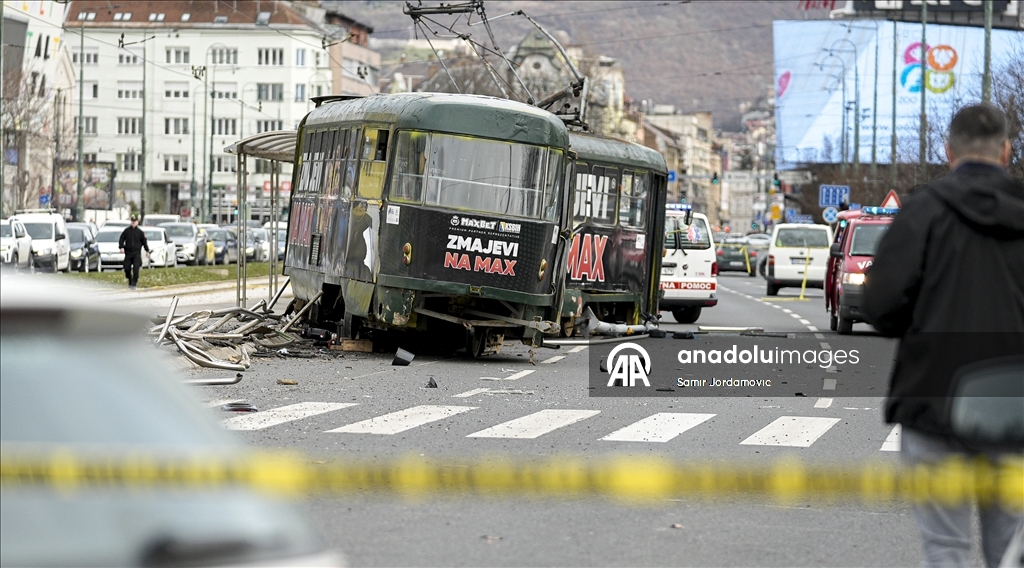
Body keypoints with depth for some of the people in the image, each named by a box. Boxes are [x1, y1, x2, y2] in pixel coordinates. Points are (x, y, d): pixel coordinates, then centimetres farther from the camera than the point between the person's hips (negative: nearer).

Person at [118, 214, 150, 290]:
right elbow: (121, 239, 5)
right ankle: (130, 282, 26)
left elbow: (144, 242, 10)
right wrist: (121, 247, -9)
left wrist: (147, 251, 14)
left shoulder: (140, 232, 2)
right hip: (128, 253, 2)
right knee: (127, 268, 2)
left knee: (135, 269, -14)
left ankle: (133, 284, -10)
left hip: (137, 253, -2)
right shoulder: (126, 230, 3)